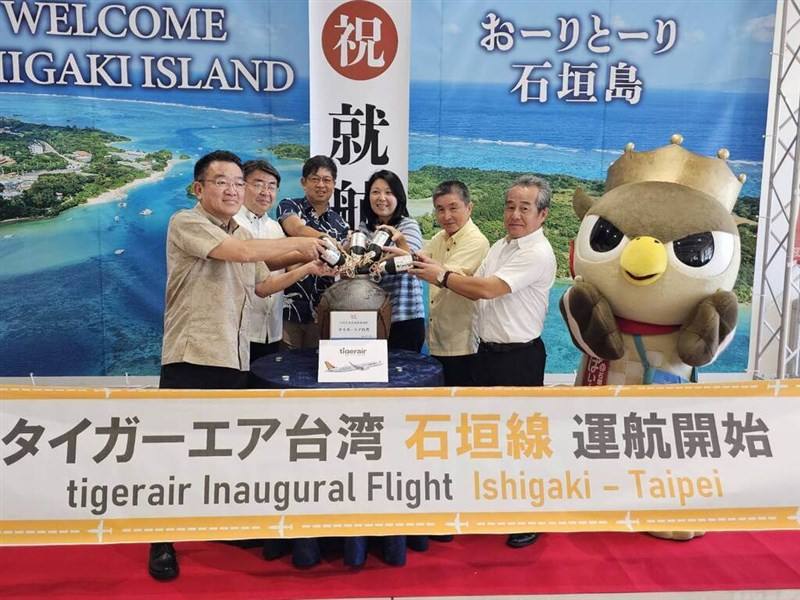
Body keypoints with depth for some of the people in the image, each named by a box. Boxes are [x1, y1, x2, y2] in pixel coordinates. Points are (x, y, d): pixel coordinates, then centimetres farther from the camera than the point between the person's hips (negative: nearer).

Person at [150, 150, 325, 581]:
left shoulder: (244, 235, 14)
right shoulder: (186, 223, -9)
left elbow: (260, 286, 21)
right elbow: (242, 252, -22)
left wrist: (303, 267, 9)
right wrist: (298, 243, -12)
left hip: (233, 358, 7)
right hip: (190, 356, -7)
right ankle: (161, 542, 17)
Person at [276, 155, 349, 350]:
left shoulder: (339, 223, 10)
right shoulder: (289, 206, 1)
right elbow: (298, 230, -21)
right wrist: (333, 243, -35)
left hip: (322, 310, 3)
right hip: (288, 307, -3)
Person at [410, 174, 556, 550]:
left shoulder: (538, 254, -18)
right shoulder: (500, 246, 11)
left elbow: (486, 289, -25)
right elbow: (476, 285, 6)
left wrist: (441, 276, -15)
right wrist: (441, 272, -8)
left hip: (520, 357, -8)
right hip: (488, 351, 9)